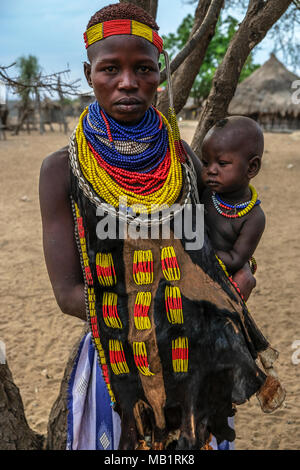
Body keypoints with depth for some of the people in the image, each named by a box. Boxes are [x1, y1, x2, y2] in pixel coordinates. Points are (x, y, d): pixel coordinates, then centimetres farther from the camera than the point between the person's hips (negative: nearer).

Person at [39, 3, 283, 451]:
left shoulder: (182, 157, -1)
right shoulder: (63, 170, -9)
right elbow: (67, 291, -13)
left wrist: (240, 272, -7)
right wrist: (153, 316, -23)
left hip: (197, 361, 2)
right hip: (115, 359, -2)